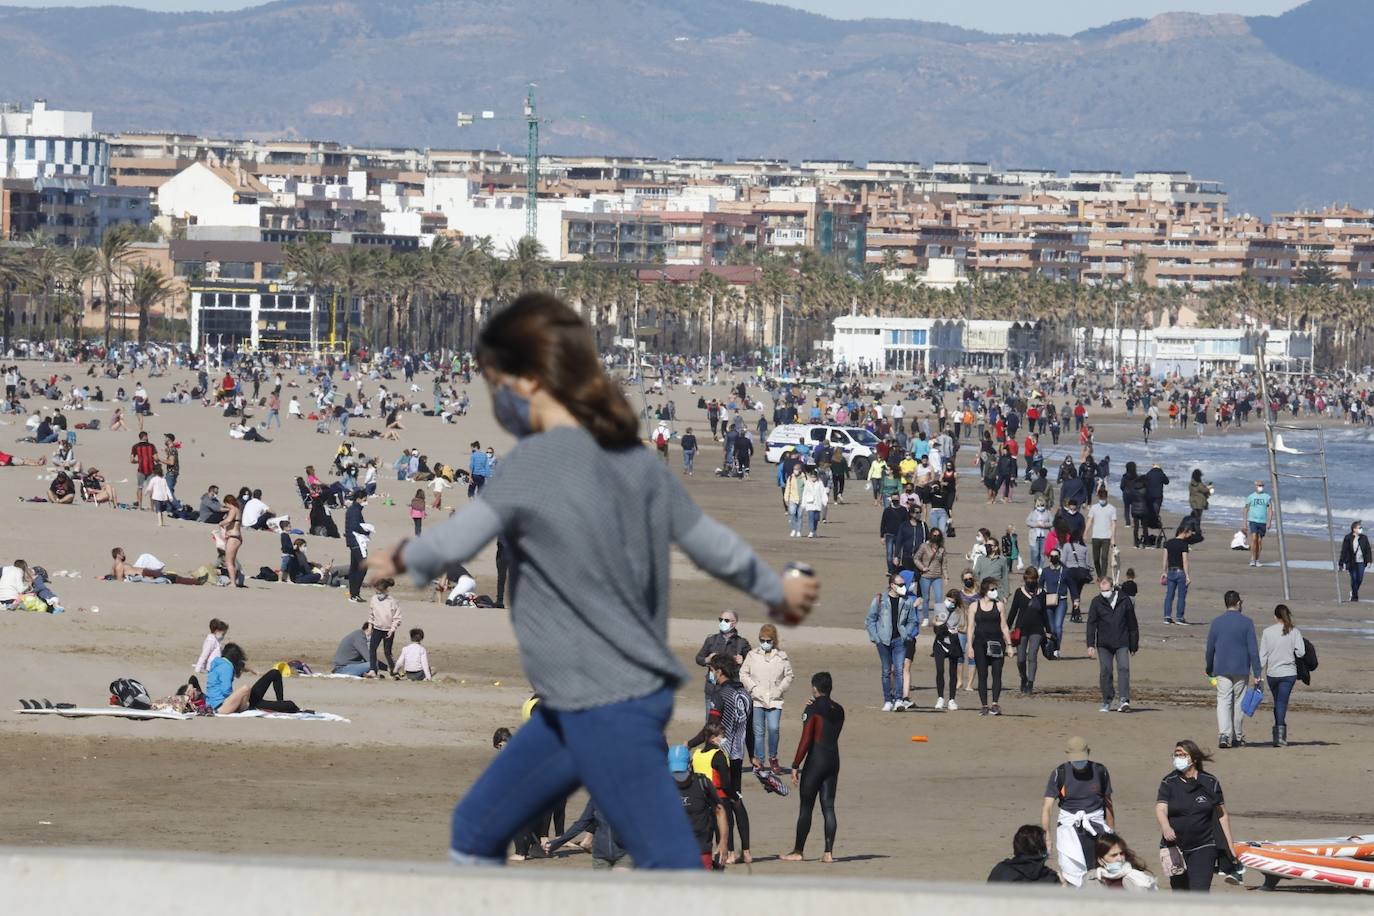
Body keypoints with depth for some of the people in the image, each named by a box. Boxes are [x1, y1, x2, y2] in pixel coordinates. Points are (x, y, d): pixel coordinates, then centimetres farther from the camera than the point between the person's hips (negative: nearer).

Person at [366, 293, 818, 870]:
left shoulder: (535, 462, -16)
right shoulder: (633, 459, 7)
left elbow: (453, 543, -19)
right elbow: (709, 542, 14)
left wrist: (402, 558, 2)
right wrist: (777, 590, 31)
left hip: (606, 712, -9)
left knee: (673, 868, -9)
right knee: (476, 830, 17)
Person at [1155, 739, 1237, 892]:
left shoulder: (1210, 783, 2)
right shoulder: (1169, 783, 1)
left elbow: (1222, 815, 9)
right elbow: (1160, 809, -13)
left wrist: (1230, 844, 7)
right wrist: (1166, 827, -35)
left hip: (1203, 848, -2)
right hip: (1175, 848, 2)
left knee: (1199, 892, -16)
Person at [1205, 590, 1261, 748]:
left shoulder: (1216, 622, 1)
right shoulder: (1246, 622, -4)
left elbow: (1210, 648, 6)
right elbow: (1253, 649, -5)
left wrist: (1209, 668, 22)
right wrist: (1256, 673, -2)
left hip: (1222, 669, 0)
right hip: (1241, 670, 0)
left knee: (1223, 701, -3)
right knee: (1238, 702, 11)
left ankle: (1223, 734, -22)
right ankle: (1237, 737, 18)